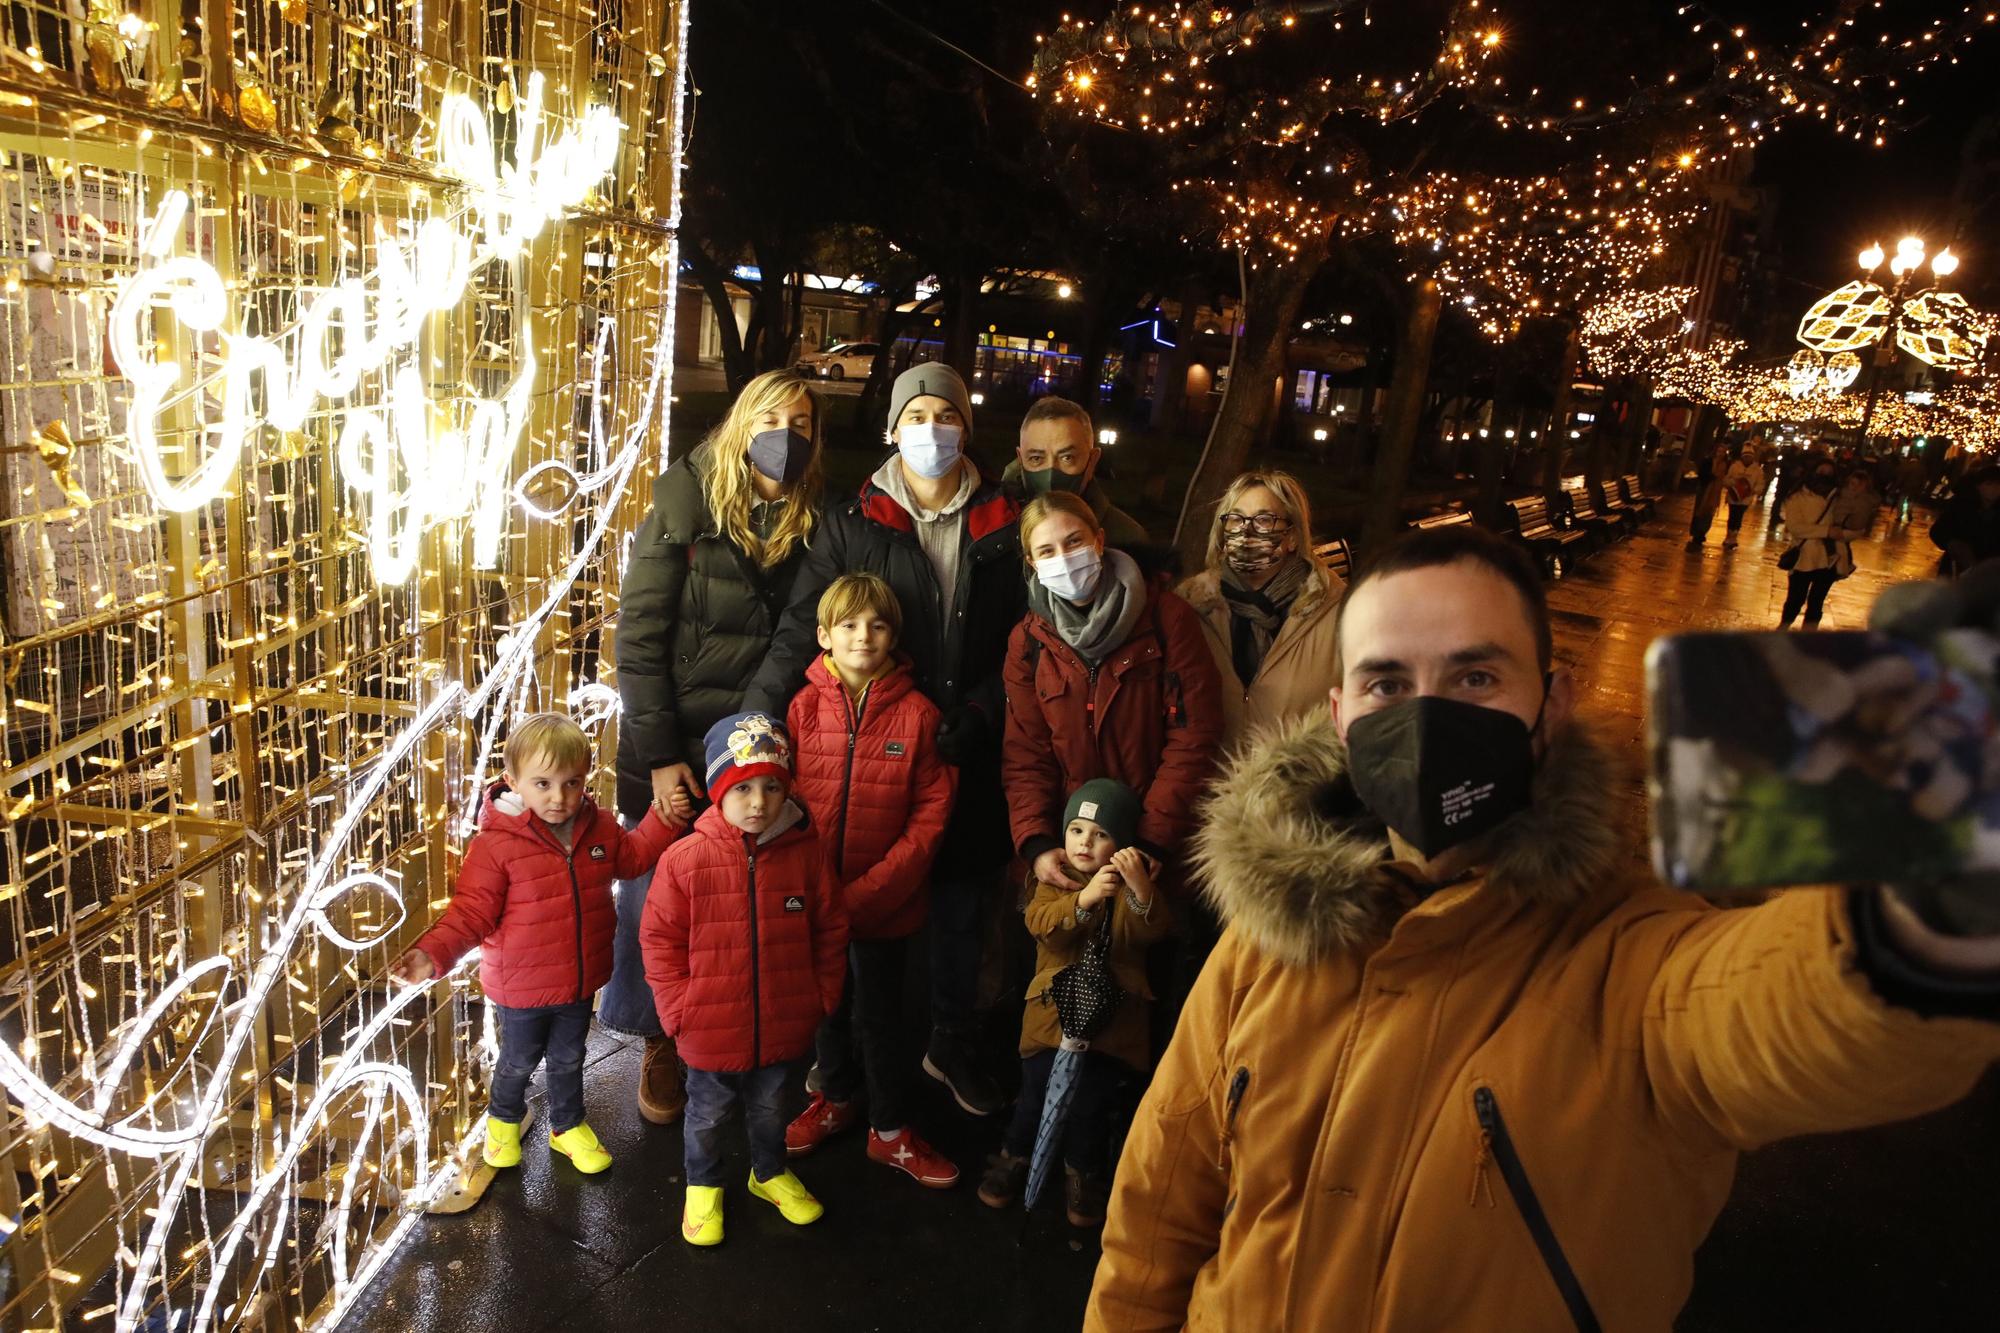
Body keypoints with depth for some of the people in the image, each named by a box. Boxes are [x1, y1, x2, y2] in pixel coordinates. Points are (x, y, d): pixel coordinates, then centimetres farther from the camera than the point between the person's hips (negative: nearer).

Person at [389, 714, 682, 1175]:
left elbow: (632, 856, 11)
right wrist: (433, 954, -35)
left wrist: (664, 817, -1)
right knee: (519, 1062, 21)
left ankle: (568, 1127, 49)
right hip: (521, 986, -3)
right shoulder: (495, 843, -25)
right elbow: (471, 912, -21)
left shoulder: (600, 828, -8)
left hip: (579, 980, 4)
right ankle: (504, 1119, 52)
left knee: (568, 1059, 24)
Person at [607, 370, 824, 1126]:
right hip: (676, 743, -2)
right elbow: (638, 637, -9)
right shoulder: (685, 510, -7)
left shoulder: (810, 525, 2)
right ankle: (658, 1046, 27)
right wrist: (660, 758, -13)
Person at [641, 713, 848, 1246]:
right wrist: (678, 1007, -10)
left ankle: (770, 1173, 52)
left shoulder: (806, 853, -12)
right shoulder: (685, 858, -17)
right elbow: (659, 940, -9)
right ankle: (703, 1186, 47)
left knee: (769, 1107, 26)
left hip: (782, 1026, 2)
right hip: (710, 1030, -2)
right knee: (707, 1114, 21)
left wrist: (821, 997, -1)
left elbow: (830, 931, -1)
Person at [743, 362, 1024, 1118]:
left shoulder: (1002, 525, 2)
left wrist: (976, 718, -10)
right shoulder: (853, 524, -2)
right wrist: (757, 721, -20)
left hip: (969, 753, 2)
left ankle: (952, 1047, 35)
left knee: (962, 906, 14)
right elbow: (800, 631, -9)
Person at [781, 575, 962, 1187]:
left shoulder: (918, 713, -10)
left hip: (885, 903, -2)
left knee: (879, 1014, 11)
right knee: (827, 1003, 21)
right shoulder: (803, 707, -5)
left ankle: (890, 1129, 33)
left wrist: (867, 892, -16)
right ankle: (835, 1097, 46)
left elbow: (930, 816, -11)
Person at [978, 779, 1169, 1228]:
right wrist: (1084, 898, -39)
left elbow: (1150, 931, -22)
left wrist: (1140, 888, -41)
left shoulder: (1131, 881, -4)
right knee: (1036, 1094, 9)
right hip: (1054, 1007, 1)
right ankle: (1015, 1157, 34)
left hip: (1111, 1015, -1)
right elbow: (1042, 925, -22)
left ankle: (1084, 1174, 32)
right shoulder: (1055, 878, -3)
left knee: (1091, 1105, 8)